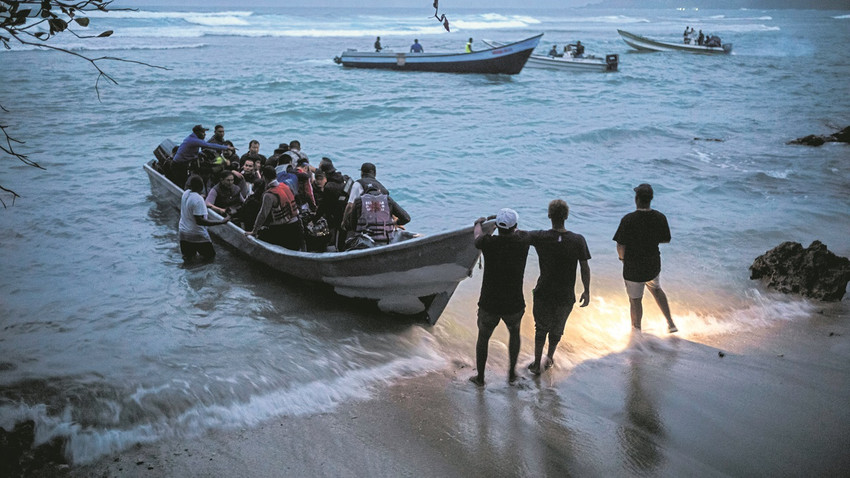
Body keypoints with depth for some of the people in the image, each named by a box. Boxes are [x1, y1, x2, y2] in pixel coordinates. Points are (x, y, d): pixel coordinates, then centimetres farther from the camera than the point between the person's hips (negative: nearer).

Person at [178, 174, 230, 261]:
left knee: (188, 255, 25)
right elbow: (199, 221, -28)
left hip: (183, 232, 7)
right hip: (197, 235, -7)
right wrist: (221, 222, -31)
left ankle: (188, 255, 0)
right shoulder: (198, 199, -25)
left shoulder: (186, 193, -2)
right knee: (210, 255, 12)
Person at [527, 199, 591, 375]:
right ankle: (549, 358, 42)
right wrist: (587, 292, 4)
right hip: (566, 296, 1)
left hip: (543, 294, -1)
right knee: (557, 329, 23)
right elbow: (585, 268, -9)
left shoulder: (539, 237, -18)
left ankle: (537, 364, 26)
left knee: (541, 328, 20)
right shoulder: (578, 240, -16)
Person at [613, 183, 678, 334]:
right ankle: (670, 323, 29)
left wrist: (622, 258, 3)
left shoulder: (628, 220, -23)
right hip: (653, 265, 4)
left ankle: (636, 329, 29)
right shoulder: (660, 218, -12)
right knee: (656, 289, 30)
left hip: (633, 268, -4)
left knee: (635, 300, 13)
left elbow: (620, 246, -18)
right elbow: (666, 240, 3)